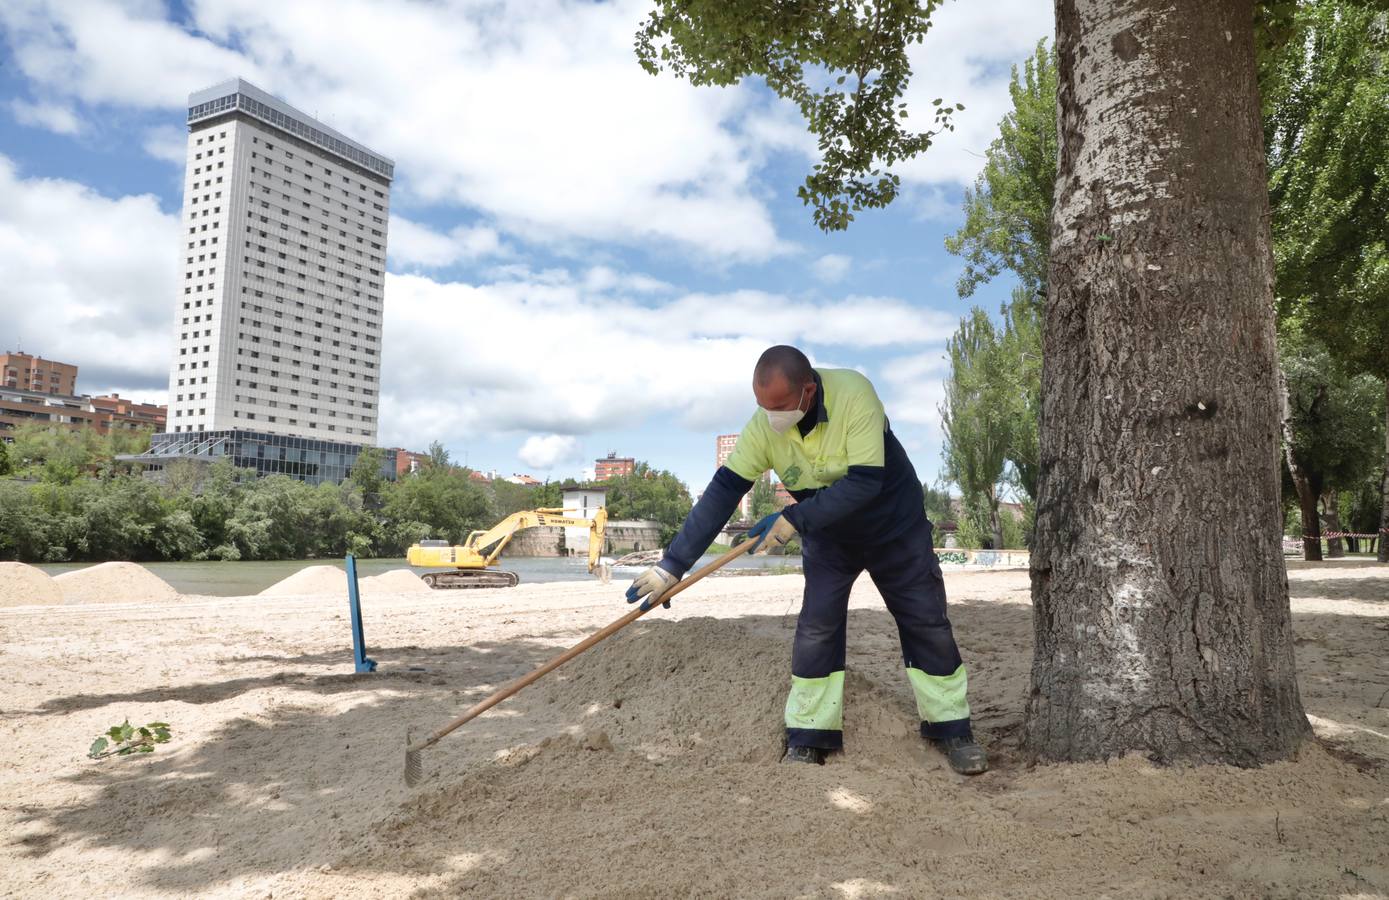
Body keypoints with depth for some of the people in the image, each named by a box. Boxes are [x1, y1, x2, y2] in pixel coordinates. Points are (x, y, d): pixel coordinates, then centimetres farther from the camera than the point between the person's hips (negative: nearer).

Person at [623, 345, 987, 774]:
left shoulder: (854, 393, -34)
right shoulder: (762, 427, -24)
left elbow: (865, 483, -36)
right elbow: (722, 493, -24)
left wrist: (795, 518, -37)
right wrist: (672, 564, -29)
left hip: (895, 524, -2)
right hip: (828, 537, 2)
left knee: (927, 623, 1)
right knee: (816, 629, -8)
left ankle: (951, 730, 16)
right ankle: (808, 739, 3)